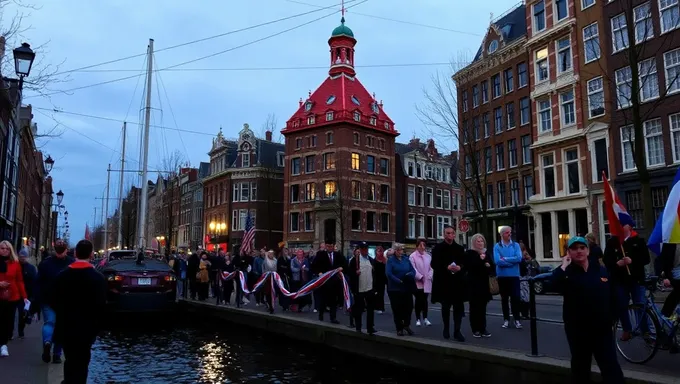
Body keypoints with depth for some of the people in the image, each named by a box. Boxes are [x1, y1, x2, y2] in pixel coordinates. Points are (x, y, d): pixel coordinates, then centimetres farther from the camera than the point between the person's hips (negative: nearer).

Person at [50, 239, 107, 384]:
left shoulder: (62, 275, -2)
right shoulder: (98, 277, -13)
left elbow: (53, 301, 3)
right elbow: (101, 305, -16)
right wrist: (97, 326, -2)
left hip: (65, 327, 4)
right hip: (85, 328, -3)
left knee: (71, 361, 21)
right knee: (80, 362, 6)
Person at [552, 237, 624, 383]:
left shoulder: (601, 271, 6)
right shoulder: (566, 273, -4)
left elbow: (612, 297, 12)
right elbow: (554, 283, -28)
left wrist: (612, 318, 7)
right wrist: (564, 266, -22)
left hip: (602, 328, 2)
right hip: (578, 330, -2)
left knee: (611, 367, 3)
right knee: (580, 367, 11)